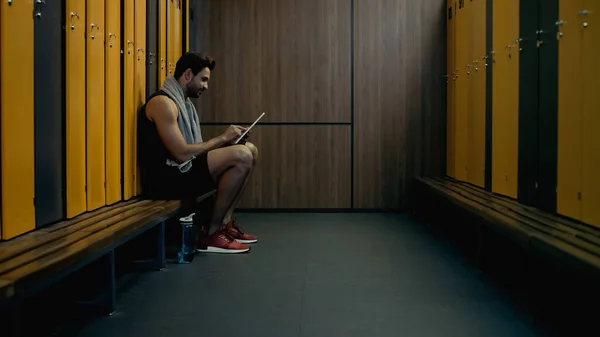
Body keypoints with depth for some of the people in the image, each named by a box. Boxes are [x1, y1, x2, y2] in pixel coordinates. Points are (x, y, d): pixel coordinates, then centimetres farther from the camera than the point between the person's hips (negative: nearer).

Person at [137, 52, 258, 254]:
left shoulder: (183, 102, 19)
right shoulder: (163, 102, -13)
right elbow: (182, 153, -21)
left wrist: (226, 141, 0)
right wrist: (222, 138, -10)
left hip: (182, 172, 10)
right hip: (166, 179, -10)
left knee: (250, 150, 8)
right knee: (242, 155, -24)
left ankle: (225, 223, 3)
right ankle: (212, 234, -14)